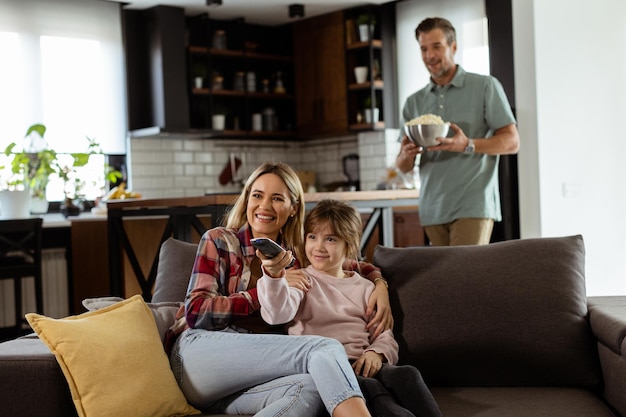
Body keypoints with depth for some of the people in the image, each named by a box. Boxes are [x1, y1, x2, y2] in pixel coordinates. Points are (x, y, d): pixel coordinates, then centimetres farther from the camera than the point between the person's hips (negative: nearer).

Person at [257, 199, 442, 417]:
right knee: (370, 390, -36)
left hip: (360, 365, 4)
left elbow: (385, 336, 17)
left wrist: (376, 353, -7)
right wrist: (274, 275, -32)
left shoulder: (364, 288, 22)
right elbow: (278, 314, -12)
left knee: (407, 374, -29)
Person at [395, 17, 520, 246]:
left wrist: (468, 146, -18)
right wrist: (406, 155, -11)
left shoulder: (485, 87, 4)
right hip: (432, 209, 4)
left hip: (473, 207, -4)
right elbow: (403, 167, 14)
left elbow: (512, 142, -1)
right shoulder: (414, 102, 15)